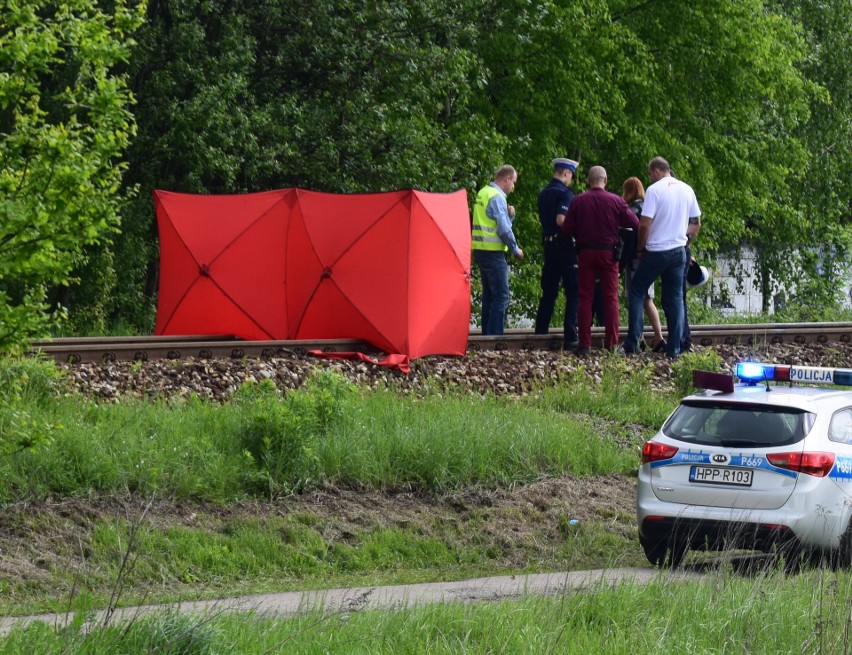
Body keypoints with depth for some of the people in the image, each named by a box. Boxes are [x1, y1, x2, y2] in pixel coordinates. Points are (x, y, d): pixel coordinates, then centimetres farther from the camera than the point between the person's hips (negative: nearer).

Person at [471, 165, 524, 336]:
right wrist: (515, 250, -4)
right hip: (492, 251, -10)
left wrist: (509, 214, 3)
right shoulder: (497, 197, -14)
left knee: (489, 295, 15)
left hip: (480, 250, 10)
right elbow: (504, 229, -17)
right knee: (501, 296, -8)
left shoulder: (483, 193, 15)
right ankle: (495, 335, -12)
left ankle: (487, 334, 17)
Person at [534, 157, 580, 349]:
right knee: (573, 294, -4)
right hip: (565, 246, -8)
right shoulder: (565, 193, -13)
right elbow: (561, 219, -24)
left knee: (548, 292, 14)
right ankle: (570, 338, -8)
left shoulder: (543, 194, 12)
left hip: (548, 245, 8)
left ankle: (540, 332, 16)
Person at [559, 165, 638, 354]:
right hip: (608, 252, -1)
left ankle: (584, 343, 1)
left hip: (585, 252, 1)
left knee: (585, 298, 5)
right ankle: (612, 343, 1)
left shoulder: (578, 201, -2)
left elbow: (566, 229, -2)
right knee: (611, 298, 4)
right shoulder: (615, 201, -6)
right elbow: (635, 223, -5)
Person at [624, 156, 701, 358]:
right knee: (675, 298, 8)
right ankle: (674, 348, 4)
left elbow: (645, 224, -15)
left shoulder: (654, 190, -11)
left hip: (656, 251, -5)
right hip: (679, 251, 5)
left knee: (637, 292, 6)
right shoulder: (687, 190, 8)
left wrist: (640, 248, -2)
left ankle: (632, 342, -1)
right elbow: (696, 223, 12)